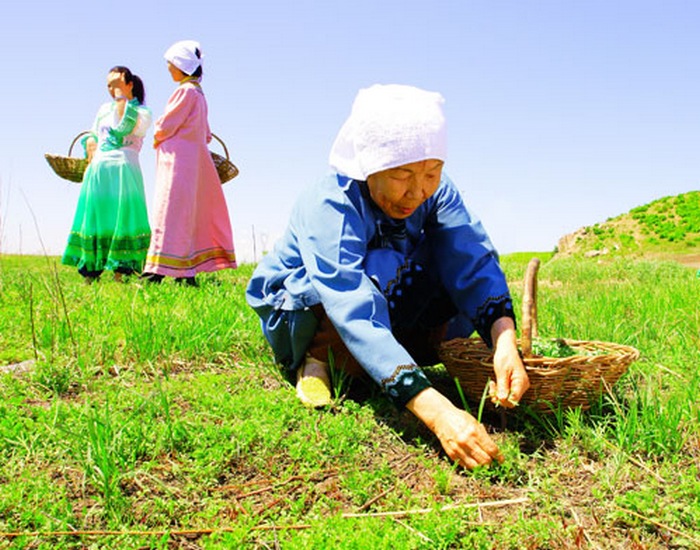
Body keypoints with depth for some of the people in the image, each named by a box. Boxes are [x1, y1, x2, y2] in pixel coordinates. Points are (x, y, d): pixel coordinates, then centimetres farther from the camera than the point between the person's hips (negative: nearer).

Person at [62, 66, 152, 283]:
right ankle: (90, 271, 4)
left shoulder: (143, 111, 7)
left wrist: (121, 95, -9)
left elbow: (124, 126, -12)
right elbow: (91, 136, 23)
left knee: (122, 215, -10)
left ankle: (120, 270, -11)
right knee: (95, 214, 1)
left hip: (124, 169, -5)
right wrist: (91, 148, 2)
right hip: (98, 169, 5)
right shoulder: (105, 109, 23)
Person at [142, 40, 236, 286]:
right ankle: (187, 273, 11)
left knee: (170, 211, -11)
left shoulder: (186, 91, -11)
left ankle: (160, 269, -13)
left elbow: (166, 126, -14)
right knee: (190, 215, 8)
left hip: (178, 159, -10)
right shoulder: (198, 92, 18)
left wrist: (156, 136, 7)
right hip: (194, 159, 10)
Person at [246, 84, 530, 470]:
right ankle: (317, 361, -10)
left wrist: (504, 341, -47)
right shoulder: (329, 208, -33)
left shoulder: (436, 191, -16)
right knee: (382, 267, -35)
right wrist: (438, 412, -54)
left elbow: (474, 263, -27)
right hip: (295, 312, -6)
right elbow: (357, 317, -44)